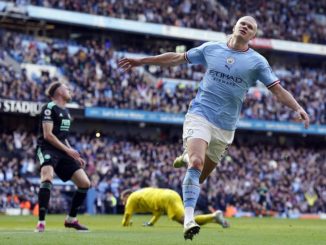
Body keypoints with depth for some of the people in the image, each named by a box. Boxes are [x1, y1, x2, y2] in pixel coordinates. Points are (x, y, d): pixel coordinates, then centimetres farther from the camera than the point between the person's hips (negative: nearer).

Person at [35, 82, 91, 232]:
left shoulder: (65, 111, 20)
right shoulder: (49, 108, -8)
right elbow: (47, 135, -15)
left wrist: (75, 156, 19)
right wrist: (67, 150, -17)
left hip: (63, 151, 8)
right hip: (47, 148, -8)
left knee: (85, 183, 1)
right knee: (47, 178, -34)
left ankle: (71, 219, 16)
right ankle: (41, 222, -32)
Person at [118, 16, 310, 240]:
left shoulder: (257, 61, 1)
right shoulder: (211, 48, 5)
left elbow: (278, 90, -2)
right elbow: (177, 58, 15)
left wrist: (298, 108, -19)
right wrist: (141, 61, 16)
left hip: (225, 127, 2)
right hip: (199, 115, -1)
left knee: (199, 177, 9)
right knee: (197, 164, -26)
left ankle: (188, 157, 44)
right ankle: (189, 219, -28)